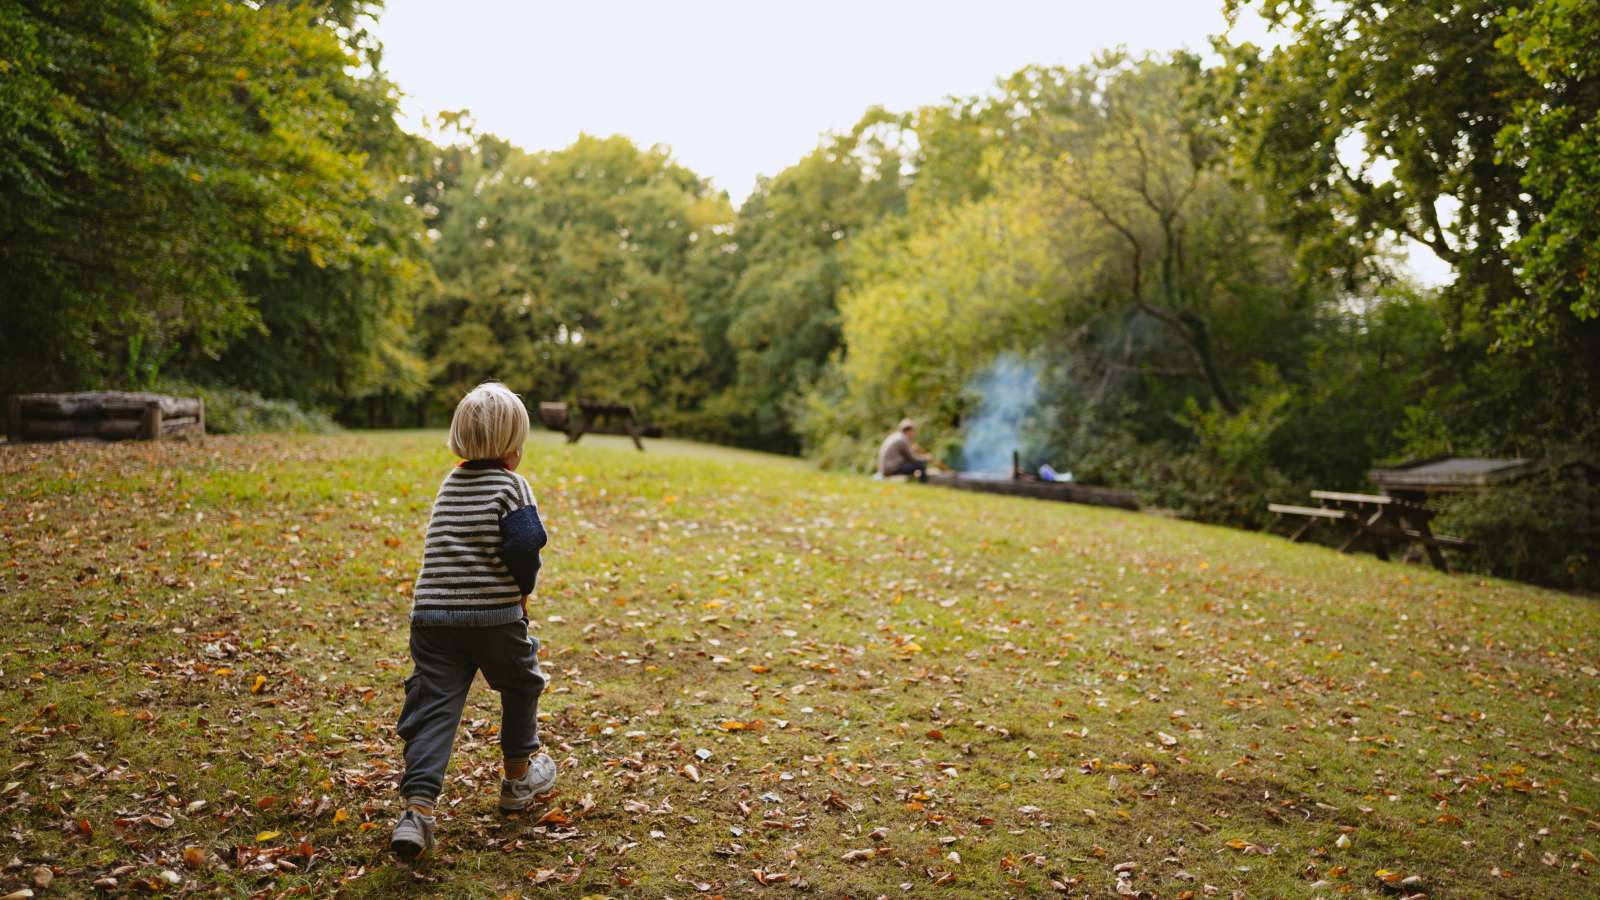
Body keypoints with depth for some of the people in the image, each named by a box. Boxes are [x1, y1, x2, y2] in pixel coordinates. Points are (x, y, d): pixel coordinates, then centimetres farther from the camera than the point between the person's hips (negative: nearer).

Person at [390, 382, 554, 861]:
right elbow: (525, 544, -20)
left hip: (432, 613, 4)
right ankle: (520, 774, 35)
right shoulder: (511, 485, -7)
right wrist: (524, 588, -2)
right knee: (520, 686, 21)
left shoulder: (451, 483, 13)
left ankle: (418, 805, -13)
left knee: (433, 707, 1)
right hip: (495, 615, -4)